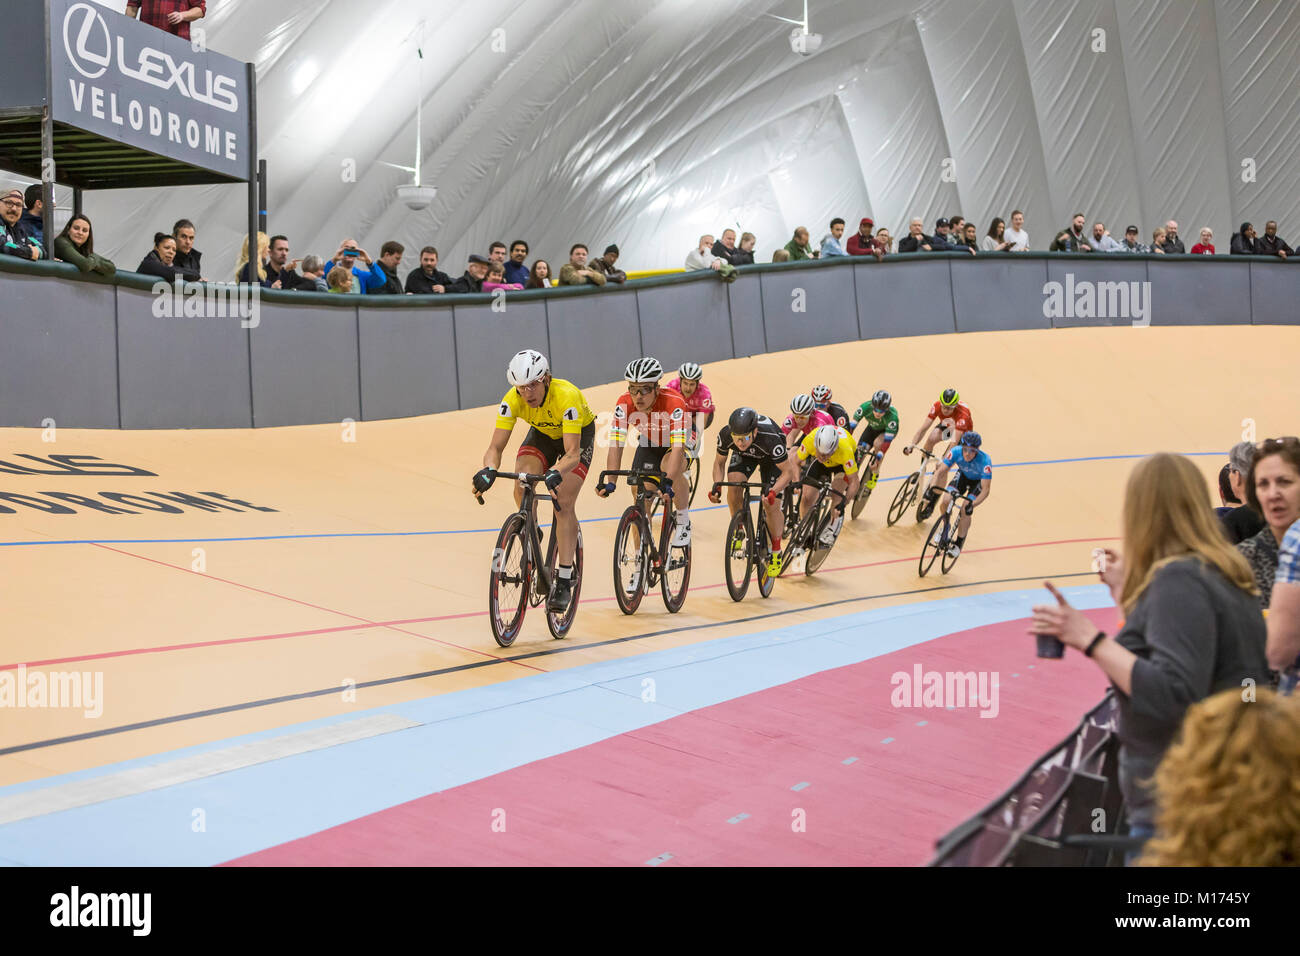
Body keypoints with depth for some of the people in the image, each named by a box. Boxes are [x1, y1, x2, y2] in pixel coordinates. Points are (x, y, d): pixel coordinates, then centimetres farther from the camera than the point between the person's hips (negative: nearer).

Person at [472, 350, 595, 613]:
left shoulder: (567, 397, -40)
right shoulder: (512, 400, -28)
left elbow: (572, 453, -43)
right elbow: (496, 447, -28)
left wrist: (555, 474, -63)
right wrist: (488, 470, -49)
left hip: (579, 435, -4)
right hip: (542, 433, 4)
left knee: (564, 503, -19)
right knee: (521, 487, -24)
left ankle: (564, 580, -14)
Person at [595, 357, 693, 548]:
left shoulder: (674, 403, -40)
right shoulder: (624, 403, -29)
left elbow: (678, 447, -47)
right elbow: (616, 445, -33)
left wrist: (668, 482, -59)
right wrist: (610, 482, -45)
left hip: (674, 445, -4)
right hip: (649, 443, 4)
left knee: (669, 466, -35)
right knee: (639, 492, -10)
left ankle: (683, 522, -13)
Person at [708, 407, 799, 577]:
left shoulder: (770, 438, -43)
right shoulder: (725, 434, -34)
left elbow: (788, 471, -31)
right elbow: (719, 462, -13)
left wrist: (773, 491, -46)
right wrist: (717, 484, -30)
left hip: (770, 455, -3)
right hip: (744, 456, 3)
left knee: (770, 503, -13)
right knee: (733, 484, -23)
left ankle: (776, 553, 5)